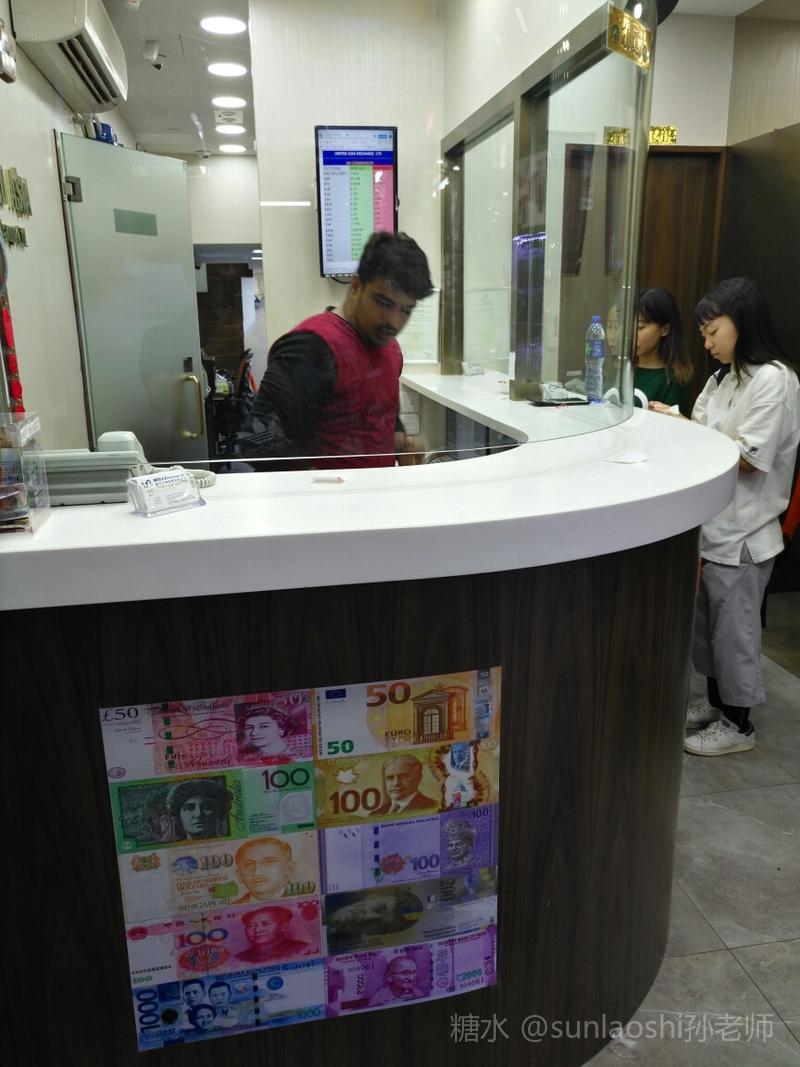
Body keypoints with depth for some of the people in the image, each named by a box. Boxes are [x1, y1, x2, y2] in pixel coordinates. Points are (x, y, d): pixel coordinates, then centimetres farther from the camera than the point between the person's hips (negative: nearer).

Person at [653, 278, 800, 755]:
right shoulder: (725, 376, 11)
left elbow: (747, 458, -20)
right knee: (708, 620, 18)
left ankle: (738, 724, 21)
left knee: (735, 626, 4)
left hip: (742, 532, -8)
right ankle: (716, 701, 36)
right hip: (712, 523, 8)